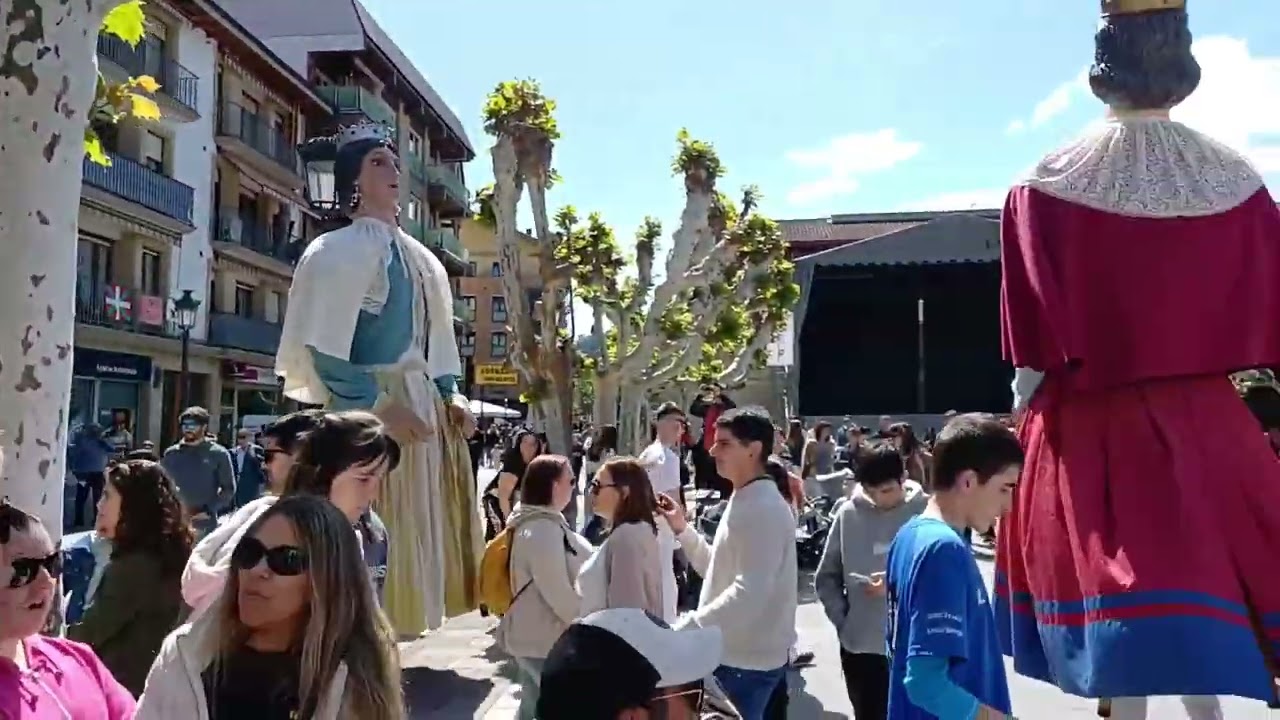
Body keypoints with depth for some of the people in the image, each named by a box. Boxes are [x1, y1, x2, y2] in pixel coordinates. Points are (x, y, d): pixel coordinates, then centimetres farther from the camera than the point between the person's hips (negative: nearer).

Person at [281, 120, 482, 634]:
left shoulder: (420, 258, 18)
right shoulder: (336, 251, -5)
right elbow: (321, 348, -13)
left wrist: (450, 395, 7)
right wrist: (381, 405, -19)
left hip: (423, 405, 8)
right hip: (368, 410, -8)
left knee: (428, 531, 9)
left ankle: (405, 632, 18)